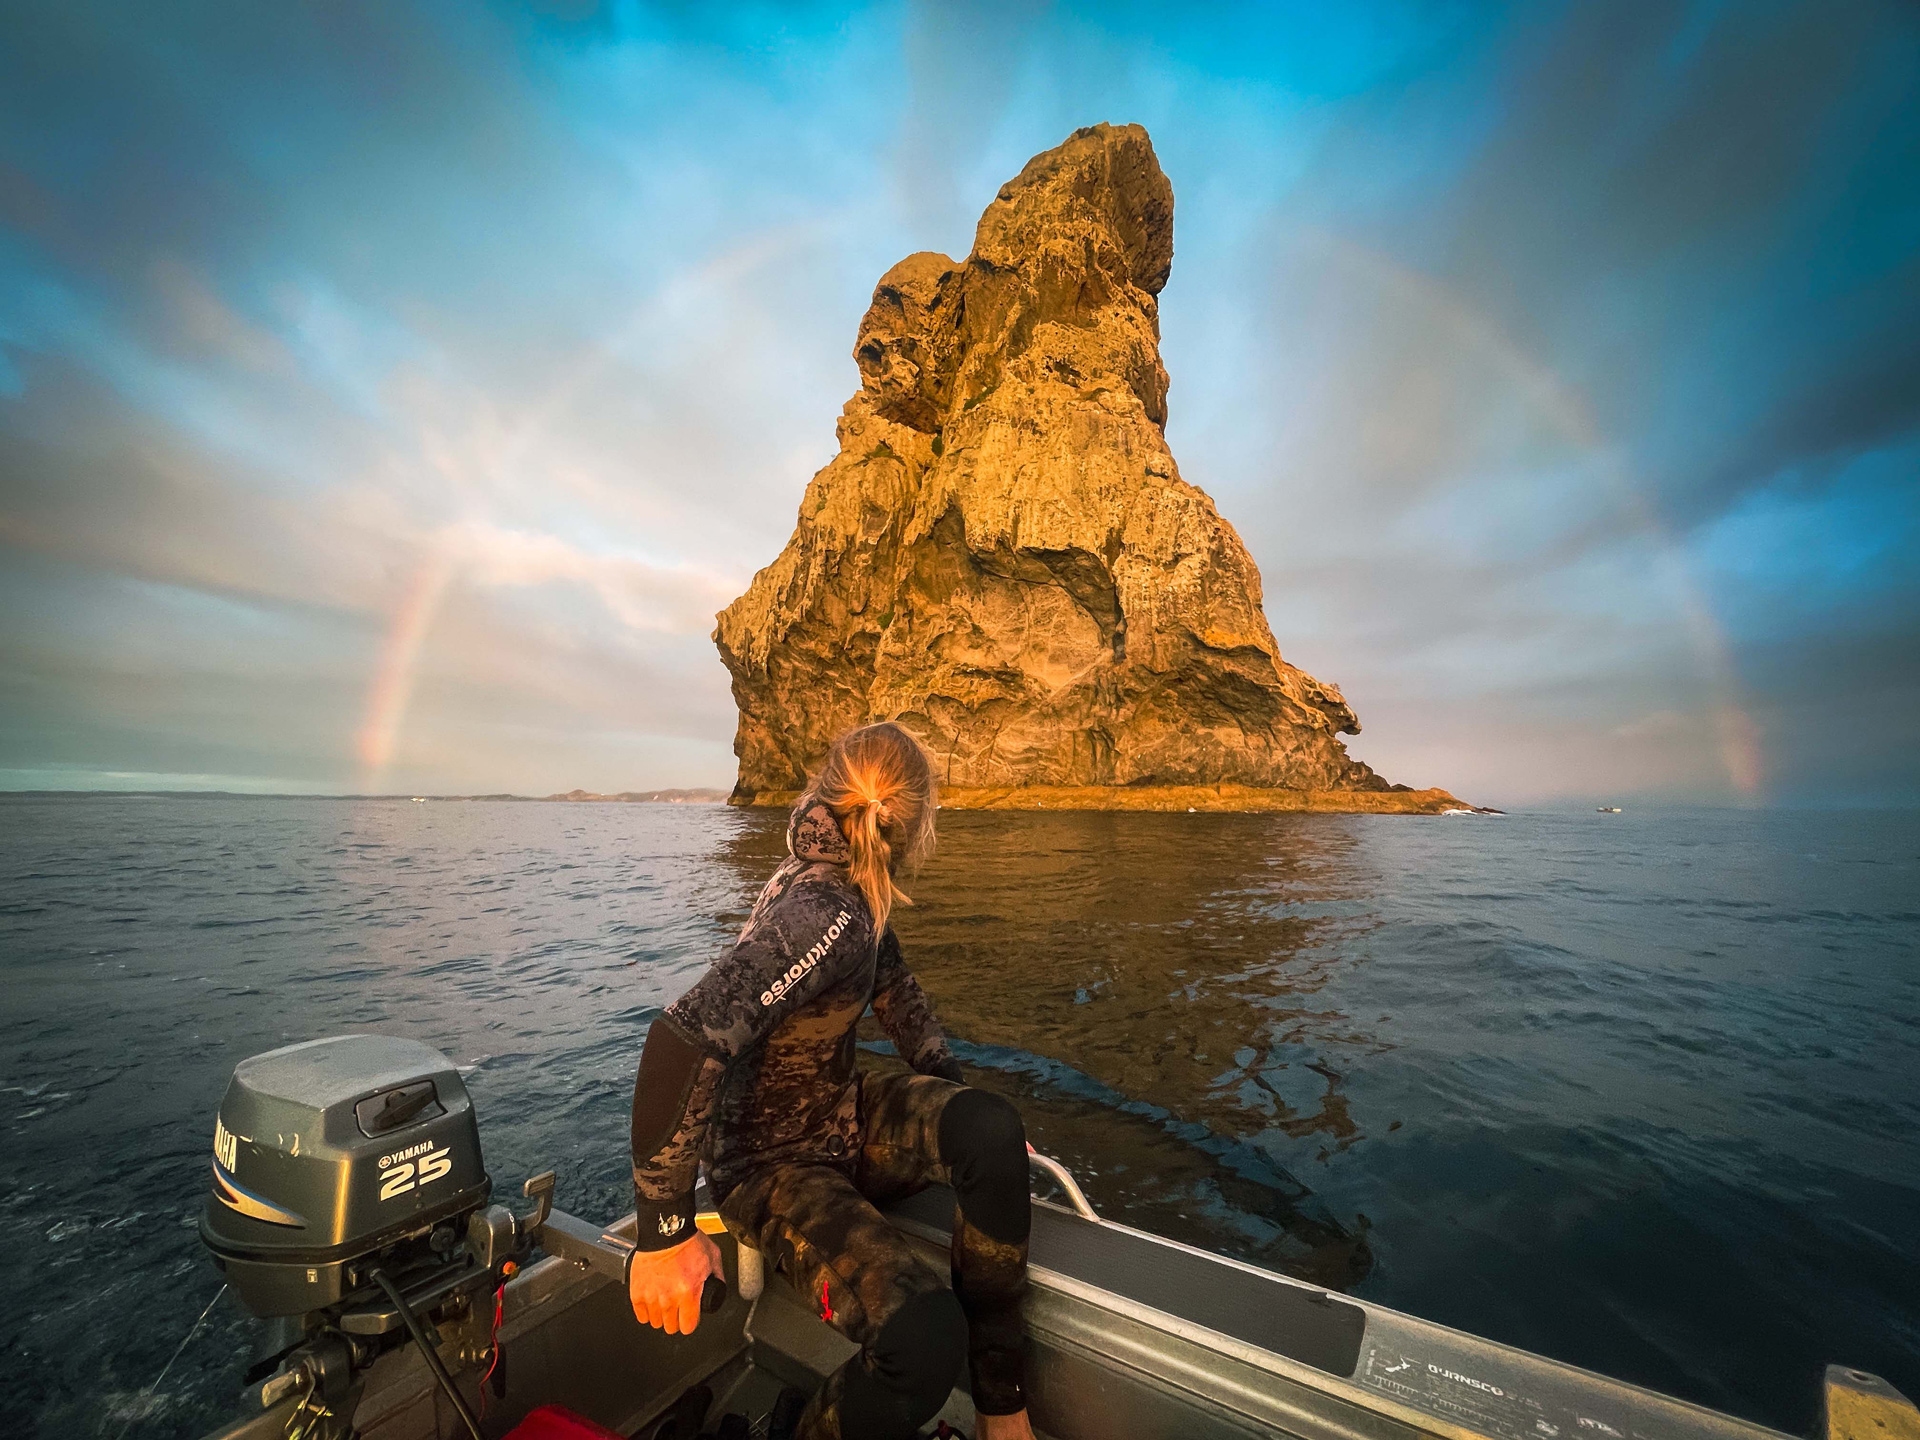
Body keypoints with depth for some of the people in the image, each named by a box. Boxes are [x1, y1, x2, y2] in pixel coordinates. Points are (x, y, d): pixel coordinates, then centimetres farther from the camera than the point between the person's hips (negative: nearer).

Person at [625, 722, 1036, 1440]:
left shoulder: (845, 889, -2)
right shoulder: (826, 917, -30)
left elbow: (894, 989, 10)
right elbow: (682, 1041, -37)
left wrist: (963, 1121, 7)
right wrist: (666, 1235, -26)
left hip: (844, 1119, 7)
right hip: (776, 1166, -7)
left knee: (993, 1128, -19)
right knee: (923, 1339, -29)